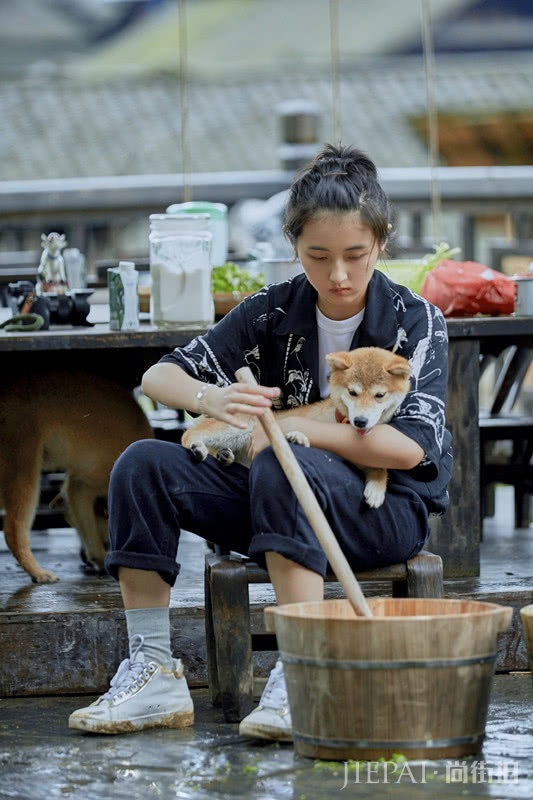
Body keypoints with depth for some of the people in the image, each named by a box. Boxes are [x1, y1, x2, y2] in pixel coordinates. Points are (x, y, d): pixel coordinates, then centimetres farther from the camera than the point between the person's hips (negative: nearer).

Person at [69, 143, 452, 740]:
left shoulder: (416, 322, -8)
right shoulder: (273, 312, 2)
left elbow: (409, 448, -20)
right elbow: (158, 377, -2)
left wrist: (293, 427, -20)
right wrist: (209, 398, -26)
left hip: (388, 509, -5)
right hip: (287, 505, 5)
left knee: (280, 468, -37)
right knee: (145, 464, -16)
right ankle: (153, 674, -19)